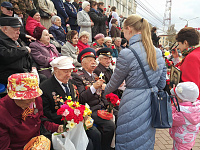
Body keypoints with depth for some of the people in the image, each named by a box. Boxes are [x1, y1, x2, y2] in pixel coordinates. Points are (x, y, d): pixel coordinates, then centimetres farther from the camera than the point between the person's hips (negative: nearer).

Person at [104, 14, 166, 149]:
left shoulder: (127, 54, -18)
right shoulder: (158, 53, 4)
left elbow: (114, 83, -5)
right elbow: (162, 84, 10)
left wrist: (103, 92, 14)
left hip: (133, 107, -7)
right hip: (152, 104, 7)